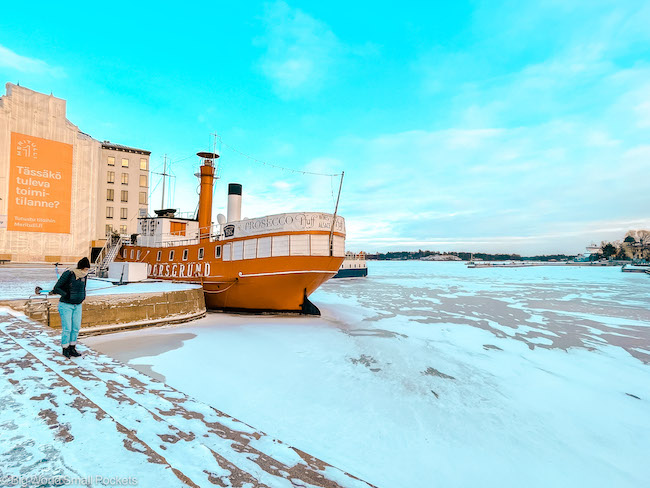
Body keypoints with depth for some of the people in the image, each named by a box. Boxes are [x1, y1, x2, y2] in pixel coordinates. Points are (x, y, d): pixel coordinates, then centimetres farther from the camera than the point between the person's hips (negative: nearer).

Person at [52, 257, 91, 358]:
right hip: (65, 305, -6)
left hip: (77, 306, 6)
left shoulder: (84, 275, -1)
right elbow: (56, 289, -15)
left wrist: (83, 296, 4)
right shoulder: (68, 274, -19)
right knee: (67, 329, -2)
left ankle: (72, 348, 20)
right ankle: (65, 350, 14)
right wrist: (67, 295, -19)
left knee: (76, 328, 7)